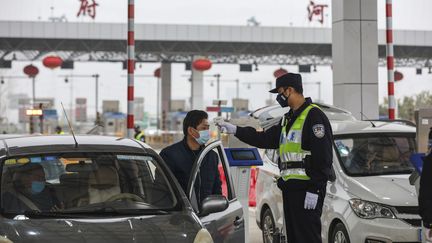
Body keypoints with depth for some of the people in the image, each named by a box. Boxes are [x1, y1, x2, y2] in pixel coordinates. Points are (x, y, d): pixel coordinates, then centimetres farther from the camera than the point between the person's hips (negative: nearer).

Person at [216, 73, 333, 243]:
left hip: (306, 189, -10)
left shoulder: (314, 116, -11)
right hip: (290, 187, 10)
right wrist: (235, 130, 19)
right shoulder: (288, 118, 20)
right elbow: (267, 139, 23)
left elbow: (323, 157, -17)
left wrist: (314, 190, -21)